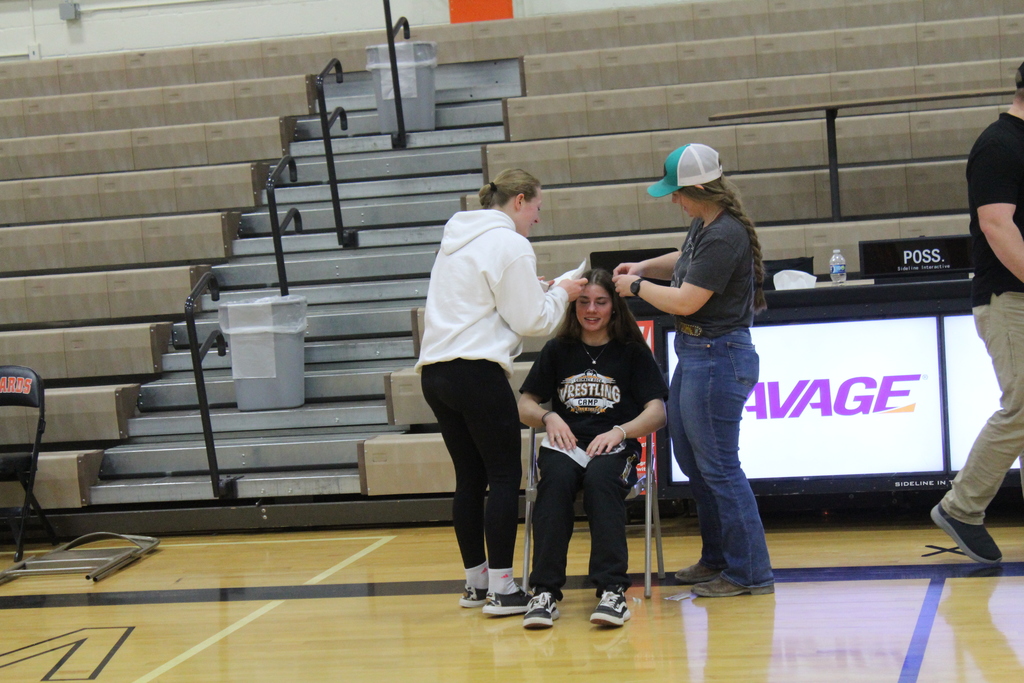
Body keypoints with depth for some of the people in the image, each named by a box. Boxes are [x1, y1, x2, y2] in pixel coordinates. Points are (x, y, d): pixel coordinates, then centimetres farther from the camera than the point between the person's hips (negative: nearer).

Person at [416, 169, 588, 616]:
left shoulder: (457, 239, 20)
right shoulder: (509, 244, -6)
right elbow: (532, 321, -6)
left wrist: (537, 294, 20)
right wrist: (560, 293, 11)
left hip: (434, 371, 8)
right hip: (476, 371, -8)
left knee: (470, 479, 14)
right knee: (505, 477, -2)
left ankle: (475, 582, 19)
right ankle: (501, 589, -4)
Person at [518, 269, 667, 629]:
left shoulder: (633, 352, 11)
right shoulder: (558, 350, 17)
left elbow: (657, 412, 2)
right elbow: (525, 406, 16)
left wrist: (619, 432, -16)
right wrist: (549, 417, -7)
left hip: (614, 448, -1)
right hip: (565, 445, 1)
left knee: (600, 480, -37)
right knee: (556, 481, -34)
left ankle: (612, 591, -42)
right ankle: (545, 592, -39)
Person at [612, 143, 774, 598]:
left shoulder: (724, 236, -22)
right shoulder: (704, 225, 8)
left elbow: (685, 301, -21)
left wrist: (636, 288, -7)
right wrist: (644, 267, 14)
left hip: (717, 358, -10)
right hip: (693, 354, 10)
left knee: (717, 466, -3)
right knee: (690, 458, 18)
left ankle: (750, 573, 7)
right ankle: (717, 558, 30)